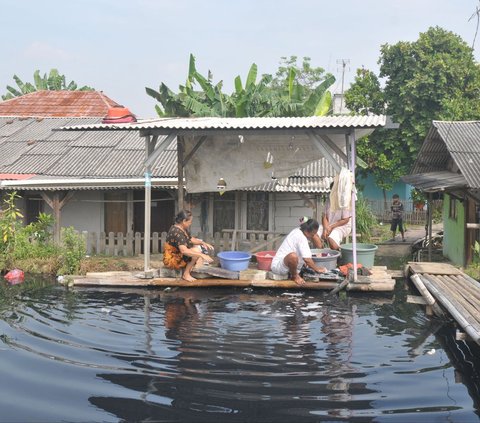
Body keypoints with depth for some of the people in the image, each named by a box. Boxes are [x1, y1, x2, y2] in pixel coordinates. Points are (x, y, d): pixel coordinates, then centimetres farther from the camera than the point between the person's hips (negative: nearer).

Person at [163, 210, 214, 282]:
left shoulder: (183, 229, 5)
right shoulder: (177, 232, -27)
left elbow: (191, 239, 19)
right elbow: (184, 251, -38)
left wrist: (203, 243, -1)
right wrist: (202, 255, -38)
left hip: (178, 255, 11)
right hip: (171, 259, -11)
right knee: (197, 251, -25)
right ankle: (186, 274, -13)